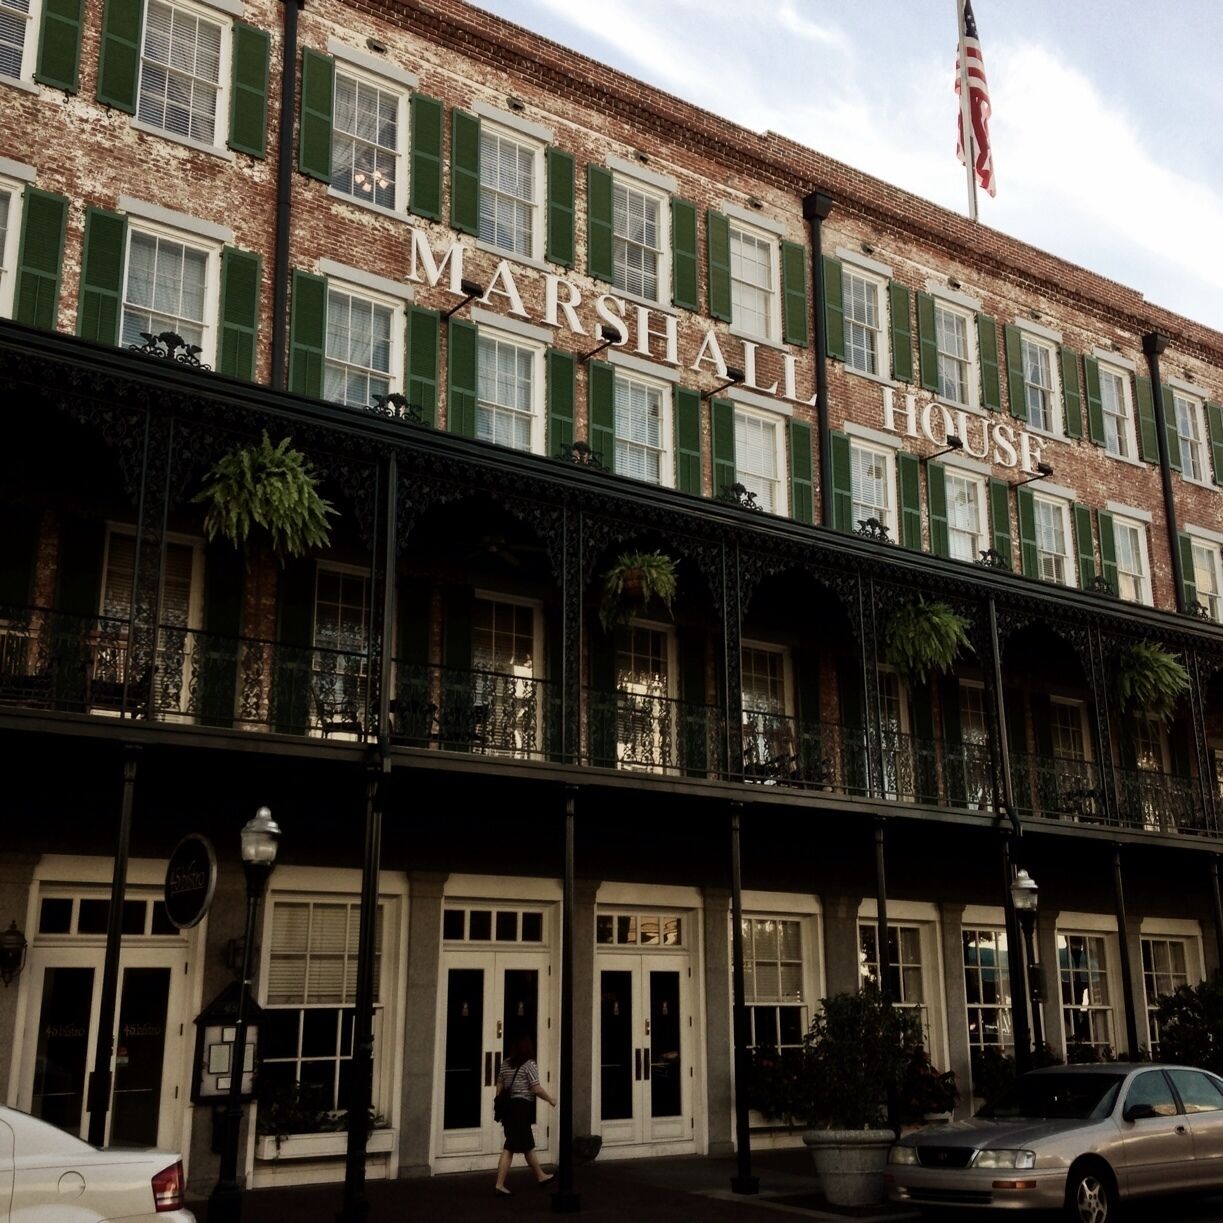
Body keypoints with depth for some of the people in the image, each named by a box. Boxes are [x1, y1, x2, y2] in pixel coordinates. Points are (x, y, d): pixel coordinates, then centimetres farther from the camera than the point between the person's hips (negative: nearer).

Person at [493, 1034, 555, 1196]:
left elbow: (499, 1086, 12)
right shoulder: (529, 1064, -9)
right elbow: (536, 1089, -12)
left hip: (508, 1105, 8)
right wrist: (551, 1100, 2)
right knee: (510, 1147, -2)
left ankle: (540, 1176, 27)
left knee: (527, 1144, 17)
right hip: (522, 1106, -8)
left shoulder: (506, 1064, 11)